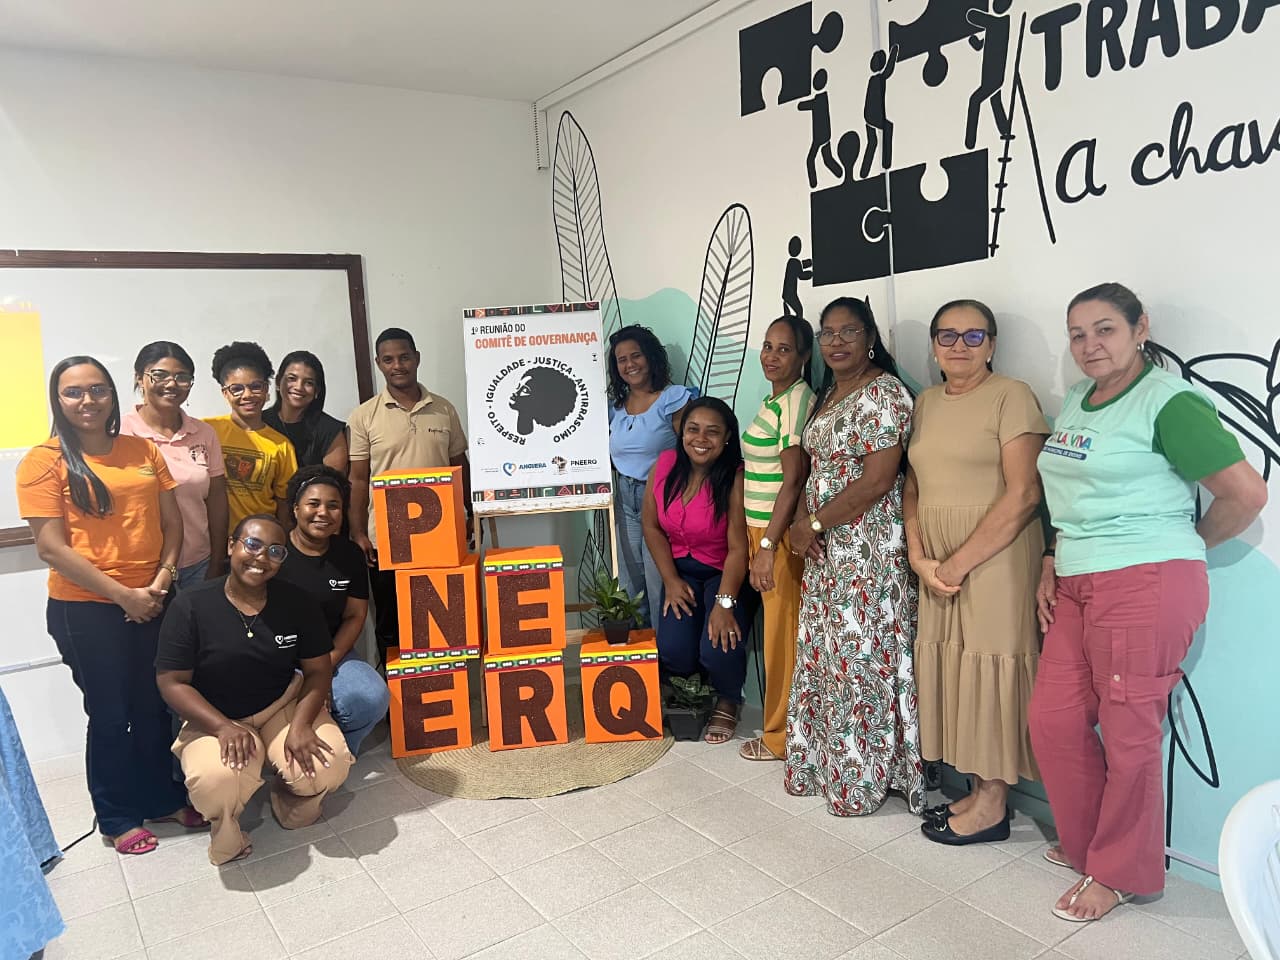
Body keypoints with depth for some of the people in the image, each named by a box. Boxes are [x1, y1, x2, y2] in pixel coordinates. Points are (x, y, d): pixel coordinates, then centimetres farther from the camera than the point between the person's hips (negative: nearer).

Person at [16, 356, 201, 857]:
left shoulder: (143, 450, 6)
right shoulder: (44, 462, -7)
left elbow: (172, 521, 7)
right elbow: (51, 547, -12)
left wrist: (162, 579, -8)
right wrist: (124, 595, -14)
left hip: (153, 602, 4)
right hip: (86, 609, -3)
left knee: (154, 706, 16)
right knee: (110, 714, 10)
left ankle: (164, 797, 35)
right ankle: (118, 817, 29)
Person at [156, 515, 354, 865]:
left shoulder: (297, 602, -5)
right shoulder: (190, 606, -12)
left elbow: (317, 671, -2)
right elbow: (172, 682, -11)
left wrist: (301, 724, -20)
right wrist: (223, 727, -24)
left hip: (285, 707, 2)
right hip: (214, 719, -2)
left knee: (329, 766, -24)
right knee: (216, 784, -33)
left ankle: (290, 795, 14)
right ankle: (226, 823, 6)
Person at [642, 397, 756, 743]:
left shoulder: (735, 478, -21)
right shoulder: (665, 465, -7)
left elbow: (738, 548, -22)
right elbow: (652, 526, 2)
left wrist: (725, 603, -29)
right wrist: (671, 580, -4)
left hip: (726, 573, -3)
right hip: (682, 571, 3)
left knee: (719, 647, -24)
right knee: (674, 651, -17)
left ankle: (728, 701, 13)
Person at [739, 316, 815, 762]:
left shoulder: (797, 399, -15)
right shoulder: (775, 398, 13)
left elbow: (793, 478, -20)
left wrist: (767, 546, -22)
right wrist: (758, 539, 14)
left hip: (783, 532, -9)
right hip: (762, 527, 9)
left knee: (783, 630, 2)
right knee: (778, 627, 15)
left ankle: (780, 735, 16)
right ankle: (780, 726, 28)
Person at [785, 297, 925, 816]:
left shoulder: (883, 392, -13)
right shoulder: (828, 395, 15)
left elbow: (877, 481, -20)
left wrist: (815, 524, -13)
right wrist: (800, 523, -1)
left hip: (867, 548, -9)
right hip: (825, 549, 9)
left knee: (861, 656, 0)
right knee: (824, 654, 15)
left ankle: (862, 777, 15)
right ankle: (824, 763, 29)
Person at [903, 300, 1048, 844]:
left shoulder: (1011, 396, -7)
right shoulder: (925, 403, 13)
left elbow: (1023, 494, -15)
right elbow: (912, 487, 11)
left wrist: (961, 562, -14)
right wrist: (920, 559, -3)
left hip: (995, 556, -6)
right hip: (938, 565, 6)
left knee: (989, 669, 1)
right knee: (951, 667, 10)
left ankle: (992, 805, 16)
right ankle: (977, 789, 26)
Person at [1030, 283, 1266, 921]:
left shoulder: (1169, 402, -10)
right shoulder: (1074, 403, 14)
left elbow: (1247, 493, -11)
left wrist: (1184, 544, 1)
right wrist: (1051, 566, 15)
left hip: (1146, 584, -8)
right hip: (1077, 586, 8)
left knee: (1128, 731, 3)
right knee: (1052, 719, 10)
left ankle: (1121, 872, 23)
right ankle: (1085, 842, 33)